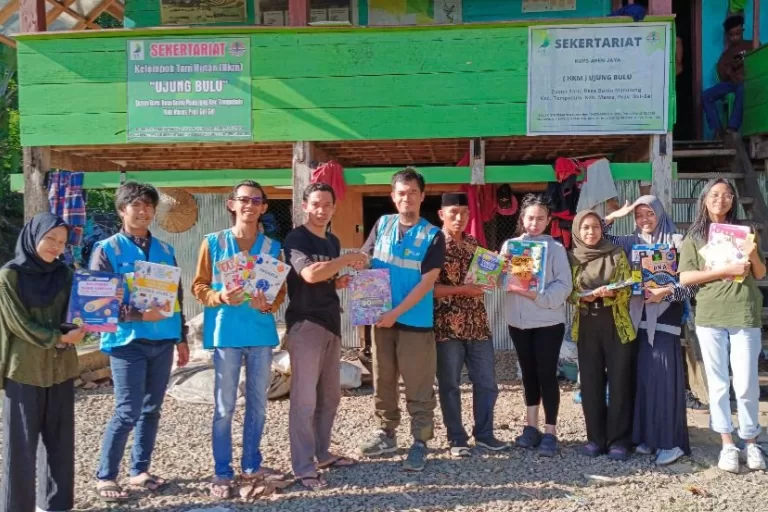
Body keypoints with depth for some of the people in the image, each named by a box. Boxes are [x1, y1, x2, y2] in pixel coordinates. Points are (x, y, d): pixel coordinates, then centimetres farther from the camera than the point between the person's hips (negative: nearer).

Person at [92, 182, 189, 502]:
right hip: (127, 341, -5)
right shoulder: (107, 249, -3)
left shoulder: (164, 250, 12)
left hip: (162, 340, 5)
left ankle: (140, 470, 25)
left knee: (152, 409, 11)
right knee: (128, 411, -5)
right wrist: (138, 315, -21)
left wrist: (181, 338, 14)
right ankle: (105, 476, 12)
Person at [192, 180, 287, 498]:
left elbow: (281, 290, 8)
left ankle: (251, 466, 26)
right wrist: (220, 297, -18)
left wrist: (268, 304, -13)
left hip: (262, 332, 3)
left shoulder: (272, 247, 6)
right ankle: (222, 473, 14)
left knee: (258, 404, 11)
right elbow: (199, 286, 1)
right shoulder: (213, 242, 0)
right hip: (226, 333, -3)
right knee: (224, 407, 2)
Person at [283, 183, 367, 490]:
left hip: (331, 324, 8)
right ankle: (303, 467, 2)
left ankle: (322, 453, 28)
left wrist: (340, 283, 4)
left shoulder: (333, 241, 16)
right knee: (304, 399, -5)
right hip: (305, 325, -8)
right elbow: (309, 274, -26)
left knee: (330, 396, 14)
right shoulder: (296, 238, -8)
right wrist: (348, 259, -17)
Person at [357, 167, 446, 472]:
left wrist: (396, 312, -17)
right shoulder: (382, 225, 5)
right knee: (383, 381, 14)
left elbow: (427, 282, -11)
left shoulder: (433, 236, -6)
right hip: (382, 318, 4)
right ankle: (386, 434, 29)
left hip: (416, 322, -4)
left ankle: (420, 443, 13)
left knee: (418, 387, 2)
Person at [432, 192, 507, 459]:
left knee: (487, 382, 10)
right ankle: (457, 439, 18)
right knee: (449, 385, 5)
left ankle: (484, 434, 25)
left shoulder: (474, 243, 12)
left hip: (478, 325, 6)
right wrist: (462, 289, -19)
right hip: (446, 327, -5)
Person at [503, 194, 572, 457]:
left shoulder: (556, 248, -4)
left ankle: (550, 432, 8)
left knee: (547, 375, 0)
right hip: (518, 321, 4)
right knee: (529, 374, 13)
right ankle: (531, 426, 24)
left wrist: (538, 296, -24)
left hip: (548, 321, -3)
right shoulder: (509, 245, 7)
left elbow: (564, 285, -11)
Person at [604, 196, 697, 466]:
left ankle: (671, 442, 1)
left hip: (665, 318, -4)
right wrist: (613, 216, 4)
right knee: (642, 377, 6)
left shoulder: (676, 241, -1)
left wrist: (666, 292, -18)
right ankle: (647, 436, 15)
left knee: (664, 378, -7)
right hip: (638, 317, 4)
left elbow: (693, 283, -5)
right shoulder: (631, 242, 12)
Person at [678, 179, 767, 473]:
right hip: (709, 316, 0)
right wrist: (725, 270, -13)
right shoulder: (694, 237, 7)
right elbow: (685, 277, -4)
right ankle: (727, 445, 11)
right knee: (718, 383, 4)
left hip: (744, 314, 1)